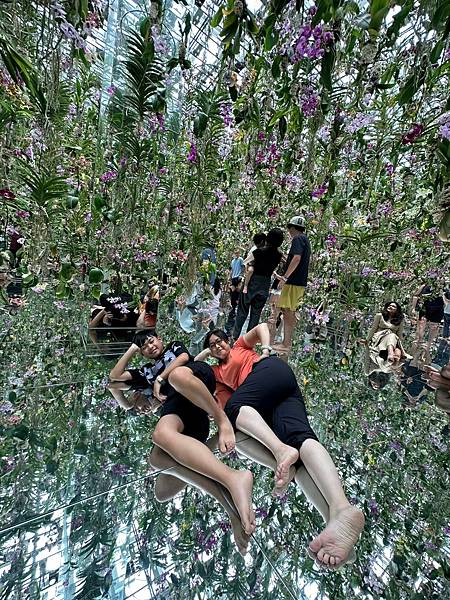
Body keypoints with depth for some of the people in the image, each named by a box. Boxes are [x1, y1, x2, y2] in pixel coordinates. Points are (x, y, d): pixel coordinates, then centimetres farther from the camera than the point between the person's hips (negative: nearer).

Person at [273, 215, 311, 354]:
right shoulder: (305, 240, 21)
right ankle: (287, 342, 21)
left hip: (293, 281, -10)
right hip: (301, 282, 10)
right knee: (290, 312, 13)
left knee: (287, 311, -8)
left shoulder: (297, 239, -9)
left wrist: (285, 277, -24)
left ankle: (286, 345, -5)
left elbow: (296, 258, -24)